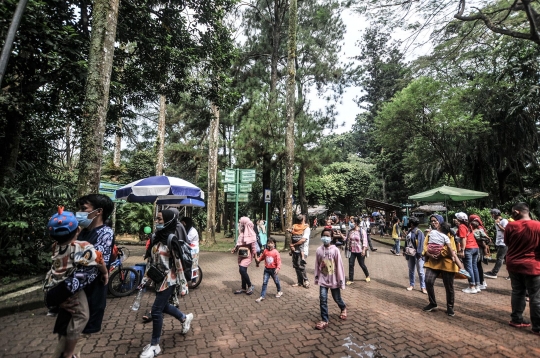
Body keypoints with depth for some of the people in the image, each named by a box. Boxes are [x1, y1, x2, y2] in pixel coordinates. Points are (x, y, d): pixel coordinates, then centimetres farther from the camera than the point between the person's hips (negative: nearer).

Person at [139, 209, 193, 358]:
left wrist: (183, 285, -15)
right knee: (163, 306, 21)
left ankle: (154, 345, 19)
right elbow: (150, 260, 10)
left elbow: (178, 263, -18)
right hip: (158, 278, 8)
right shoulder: (155, 237, 2)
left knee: (156, 310, -2)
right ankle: (185, 318, 47)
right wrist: (145, 279, 10)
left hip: (168, 280, -8)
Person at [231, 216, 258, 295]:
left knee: (242, 270, -14)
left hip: (247, 255, -7)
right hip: (241, 255, 8)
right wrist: (235, 249, 11)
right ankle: (244, 288, 25)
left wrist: (255, 257, -15)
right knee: (242, 271, 12)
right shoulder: (241, 233, 6)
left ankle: (250, 286, 5)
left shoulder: (250, 234, -16)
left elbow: (253, 245, -15)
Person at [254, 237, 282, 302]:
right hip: (267, 269, 3)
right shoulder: (265, 251, -4)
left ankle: (279, 291, 44)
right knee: (264, 282, 0)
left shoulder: (276, 252, -16)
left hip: (273, 269, -2)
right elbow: (262, 257, 11)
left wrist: (278, 268, -29)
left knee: (276, 281, 18)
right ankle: (262, 296, 6)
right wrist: (258, 259, -6)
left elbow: (279, 261, -18)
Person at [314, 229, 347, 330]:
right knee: (322, 299, -4)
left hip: (333, 279, -2)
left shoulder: (335, 250, -14)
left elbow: (339, 266, -10)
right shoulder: (319, 250, -6)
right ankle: (324, 320, 10)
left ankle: (343, 308, 49)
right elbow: (317, 265, 4)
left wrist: (341, 280, -8)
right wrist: (316, 277, 9)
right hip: (323, 279, 2)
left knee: (337, 298, 17)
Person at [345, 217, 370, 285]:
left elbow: (365, 241, -12)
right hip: (352, 251, 4)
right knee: (351, 265, 0)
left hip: (360, 251, -4)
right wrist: (348, 248, 6)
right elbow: (348, 240, 9)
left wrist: (364, 250, -18)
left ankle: (367, 276, 38)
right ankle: (351, 280, 10)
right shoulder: (350, 231, 2)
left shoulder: (362, 231, -10)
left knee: (362, 264, 11)